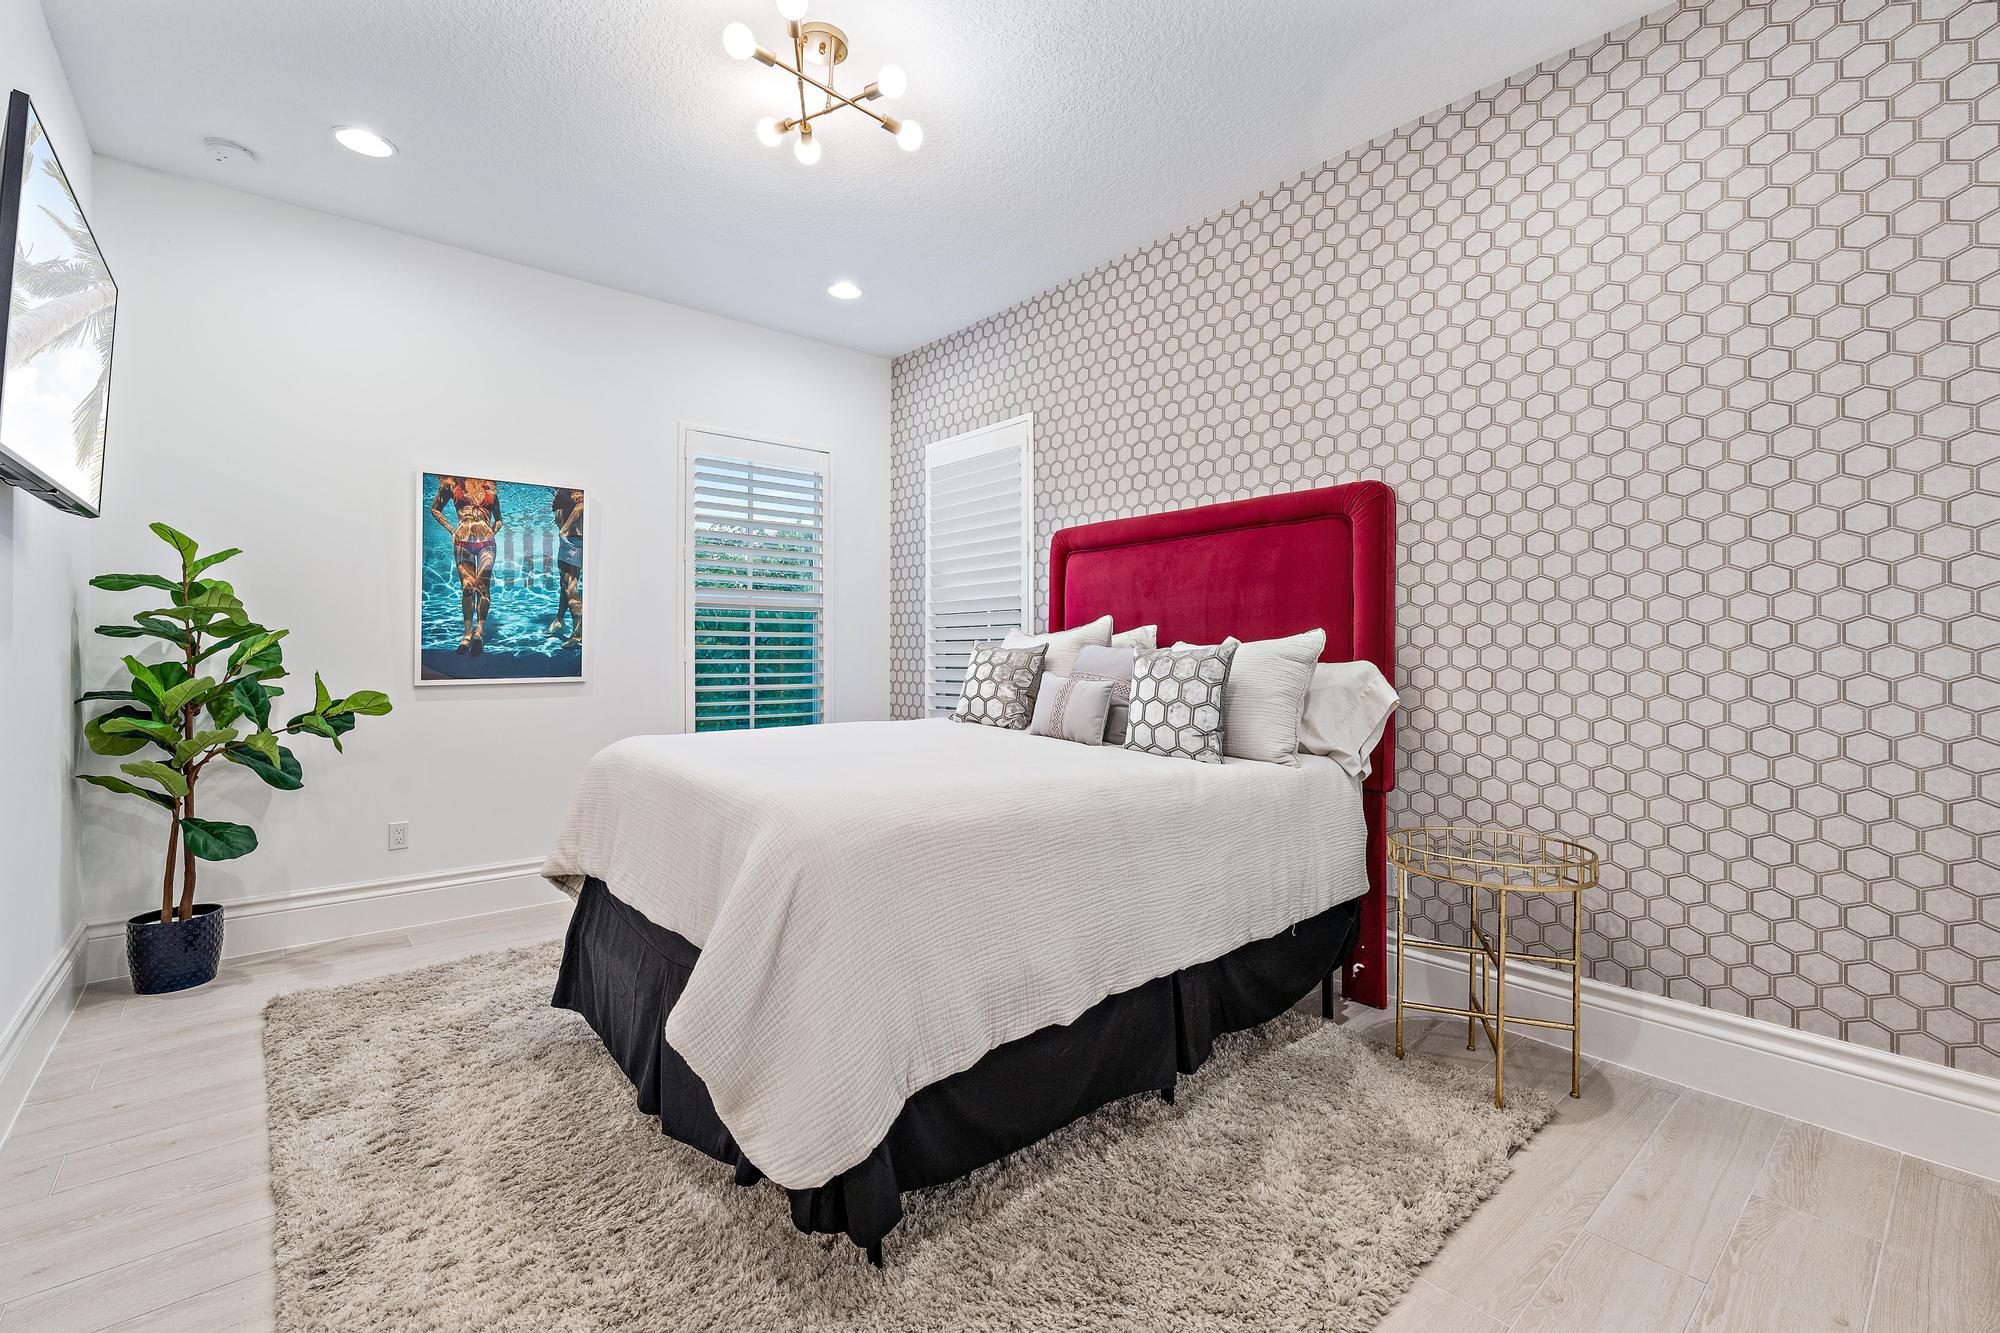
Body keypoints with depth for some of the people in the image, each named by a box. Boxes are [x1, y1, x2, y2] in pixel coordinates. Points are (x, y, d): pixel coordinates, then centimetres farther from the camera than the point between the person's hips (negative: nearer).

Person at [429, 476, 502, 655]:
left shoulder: (490, 487, 14)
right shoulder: (452, 483, 11)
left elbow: (498, 519, 26)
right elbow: (435, 509, 21)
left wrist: (492, 533, 9)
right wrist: (451, 529, 9)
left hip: (486, 542, 0)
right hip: (462, 541, 0)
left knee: (483, 586, -12)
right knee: (467, 587, -4)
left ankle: (479, 630, -14)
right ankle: (468, 632, -1)